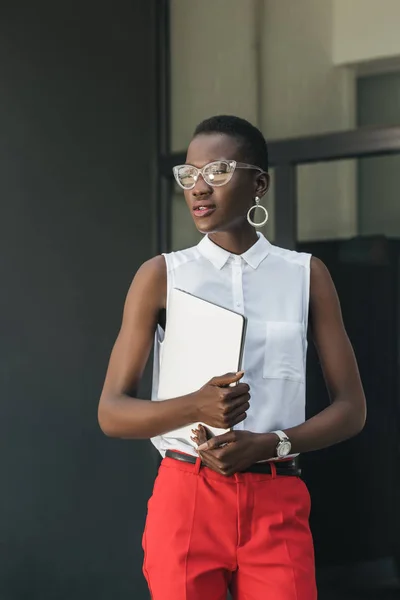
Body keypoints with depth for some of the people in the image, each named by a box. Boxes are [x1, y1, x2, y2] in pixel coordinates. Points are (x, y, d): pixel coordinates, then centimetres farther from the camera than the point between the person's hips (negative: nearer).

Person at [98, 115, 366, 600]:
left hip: (278, 505, 1)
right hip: (185, 498, 0)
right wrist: (197, 407, -18)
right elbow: (112, 413, 1)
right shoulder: (161, 276, 5)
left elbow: (351, 408, 6)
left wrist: (267, 443, -11)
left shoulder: (305, 275, 8)